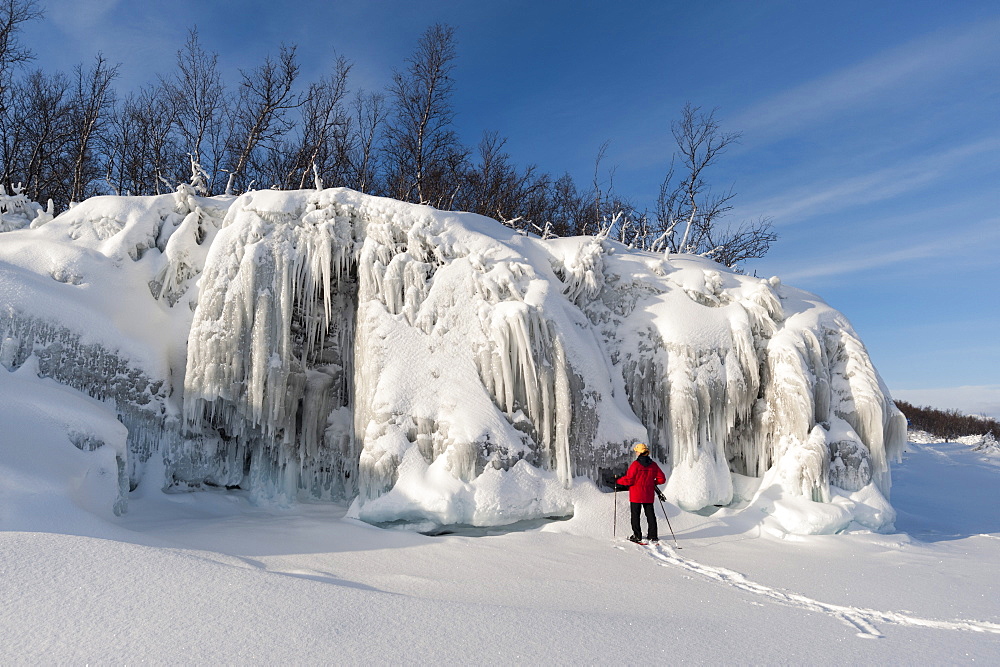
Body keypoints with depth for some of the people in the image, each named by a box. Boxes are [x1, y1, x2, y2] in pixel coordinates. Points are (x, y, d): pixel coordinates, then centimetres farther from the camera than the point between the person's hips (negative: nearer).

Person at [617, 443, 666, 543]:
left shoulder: (635, 464, -14)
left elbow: (629, 480, -16)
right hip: (649, 495, 5)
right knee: (650, 514, 12)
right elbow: (662, 478, 6)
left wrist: (618, 480, -1)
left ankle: (637, 536, 3)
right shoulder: (653, 464, 3)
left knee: (635, 515, 3)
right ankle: (653, 535, 14)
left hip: (636, 495, -5)